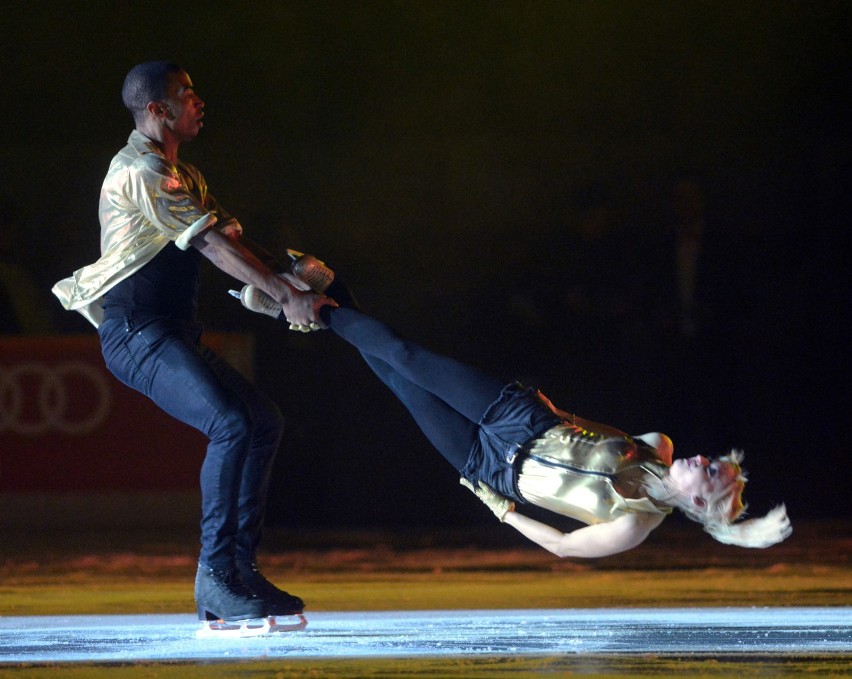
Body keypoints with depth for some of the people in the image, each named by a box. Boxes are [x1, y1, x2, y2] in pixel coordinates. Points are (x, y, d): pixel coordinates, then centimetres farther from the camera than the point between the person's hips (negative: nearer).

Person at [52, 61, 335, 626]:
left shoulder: (181, 175, 22)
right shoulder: (143, 171, -12)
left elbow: (231, 236, 15)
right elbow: (211, 243, -20)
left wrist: (293, 284, 1)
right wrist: (286, 294, -23)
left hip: (174, 333, 11)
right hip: (138, 332, -11)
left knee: (265, 421, 7)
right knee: (231, 424, -24)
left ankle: (241, 570, 6)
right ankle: (216, 574, -21)